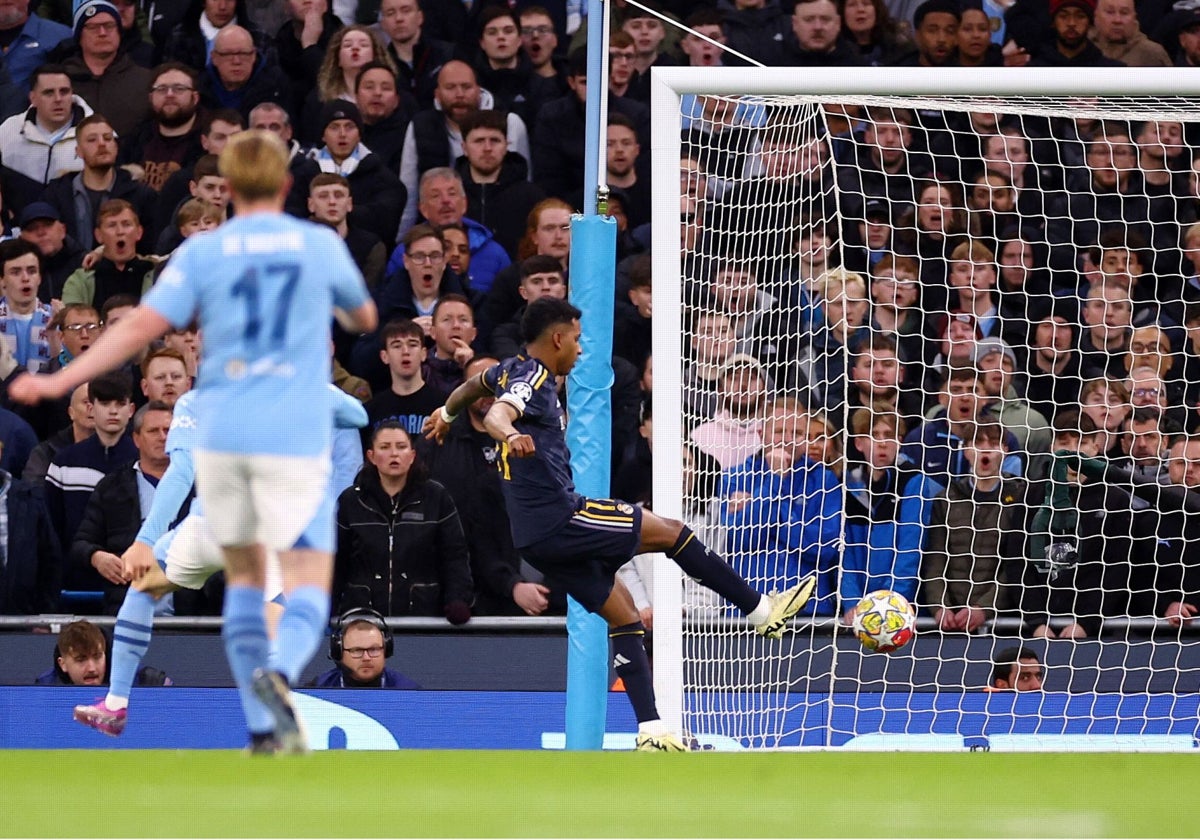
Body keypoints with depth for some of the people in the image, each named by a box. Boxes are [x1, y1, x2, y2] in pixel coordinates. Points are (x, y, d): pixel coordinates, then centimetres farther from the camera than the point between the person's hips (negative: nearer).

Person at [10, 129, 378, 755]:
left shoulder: (202, 253, 2)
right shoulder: (321, 245, 5)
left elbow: (141, 327, -8)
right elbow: (364, 316, 23)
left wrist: (60, 381, -4)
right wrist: (351, 316, 47)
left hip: (220, 436, 2)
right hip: (295, 439, -2)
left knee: (243, 573, 18)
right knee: (308, 585, -3)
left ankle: (262, 726, 14)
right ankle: (281, 674, -36)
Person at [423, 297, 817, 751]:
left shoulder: (512, 369, 16)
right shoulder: (533, 379, -12)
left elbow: (472, 386, 37)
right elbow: (497, 413, -33)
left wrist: (446, 414, 59)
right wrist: (510, 435, -56)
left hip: (537, 537, 10)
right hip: (558, 517, -10)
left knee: (623, 613, 11)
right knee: (671, 531, -2)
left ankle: (651, 731, 8)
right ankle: (763, 611, 5)